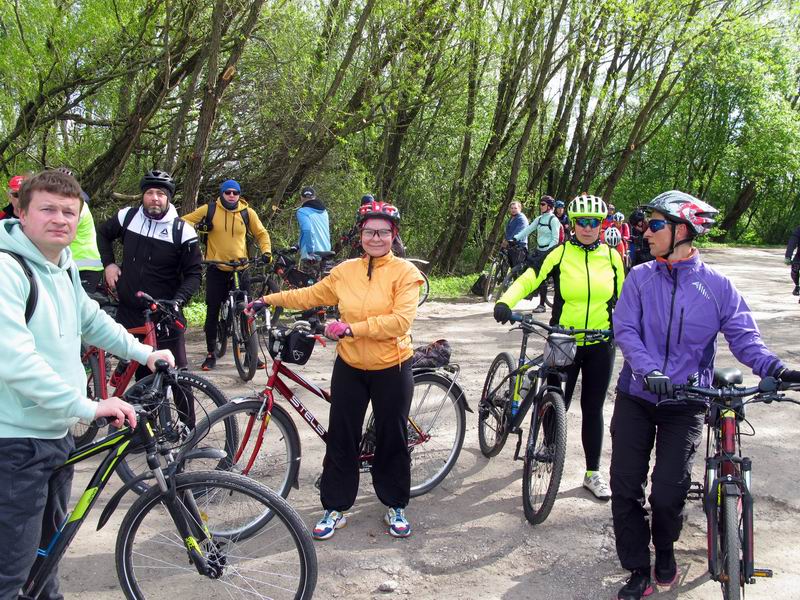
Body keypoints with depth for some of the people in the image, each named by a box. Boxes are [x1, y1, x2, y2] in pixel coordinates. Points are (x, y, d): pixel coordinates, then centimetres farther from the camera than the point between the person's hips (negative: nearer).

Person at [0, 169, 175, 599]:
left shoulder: (64, 267, 8)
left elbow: (91, 320, 26)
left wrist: (142, 352, 19)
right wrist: (87, 407, -31)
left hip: (58, 433, 9)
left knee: (49, 543, 26)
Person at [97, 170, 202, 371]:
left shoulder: (183, 231, -9)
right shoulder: (128, 216, 2)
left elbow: (194, 273, -5)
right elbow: (103, 234, 23)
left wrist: (177, 301, -19)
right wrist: (109, 263, 9)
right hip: (128, 311, 4)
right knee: (140, 371, 13)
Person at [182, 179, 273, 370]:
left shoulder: (247, 213, 1)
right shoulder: (209, 209, -2)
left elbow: (261, 233, 11)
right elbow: (185, 222, 4)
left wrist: (266, 251, -5)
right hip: (216, 270, -1)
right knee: (212, 312, 4)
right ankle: (210, 354, 16)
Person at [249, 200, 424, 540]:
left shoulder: (404, 272, -10)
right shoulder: (346, 271, 2)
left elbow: (401, 320, -21)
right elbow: (312, 295, 14)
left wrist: (352, 328, -23)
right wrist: (268, 300, 12)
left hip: (391, 369, -3)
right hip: (350, 367, 3)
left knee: (392, 439, 9)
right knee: (341, 438, 7)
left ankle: (396, 507, 28)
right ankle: (335, 509, 22)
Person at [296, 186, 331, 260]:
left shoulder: (302, 211, -6)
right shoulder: (324, 211, 17)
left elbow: (307, 230, -22)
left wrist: (310, 251, -16)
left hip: (312, 254, -7)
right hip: (326, 252, 7)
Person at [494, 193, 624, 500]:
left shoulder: (611, 256, 1)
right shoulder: (560, 254, -6)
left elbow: (622, 297, 12)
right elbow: (528, 279, -11)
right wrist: (505, 302, -27)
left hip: (600, 346, 2)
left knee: (592, 409, 9)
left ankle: (593, 473, 21)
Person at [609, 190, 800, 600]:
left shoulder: (717, 286, -4)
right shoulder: (640, 278, -1)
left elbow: (744, 337, -6)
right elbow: (625, 331, -10)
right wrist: (649, 371, -27)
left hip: (686, 403, -2)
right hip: (636, 398, 2)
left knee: (667, 493, -6)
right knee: (625, 488, 1)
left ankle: (665, 548, 28)